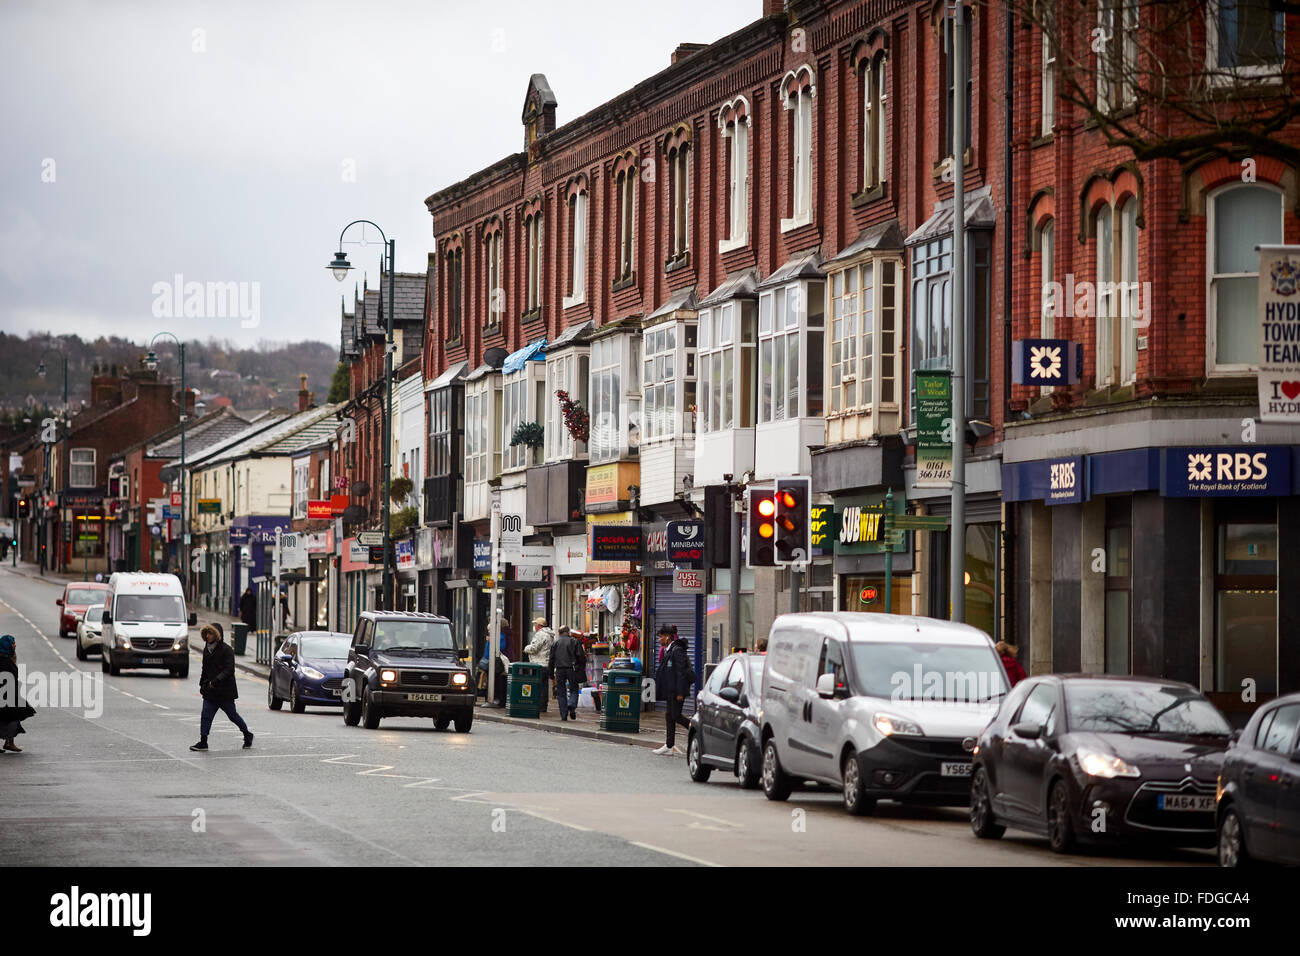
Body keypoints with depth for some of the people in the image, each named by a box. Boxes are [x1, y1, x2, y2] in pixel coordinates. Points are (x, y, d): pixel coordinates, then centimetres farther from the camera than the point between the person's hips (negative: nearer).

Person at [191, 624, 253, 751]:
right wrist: (202, 685, 16)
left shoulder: (226, 649, -11)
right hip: (210, 691, 6)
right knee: (206, 715, -4)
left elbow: (229, 669, -18)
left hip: (225, 690, -6)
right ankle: (203, 742, -3)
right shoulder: (207, 650, 12)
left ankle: (247, 735, 24)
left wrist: (216, 680, -28)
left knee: (232, 715, 5)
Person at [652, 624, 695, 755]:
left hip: (676, 690, -10)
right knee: (669, 716, 8)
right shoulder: (668, 651, 14)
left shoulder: (677, 650, -15)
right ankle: (669, 747, 10)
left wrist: (680, 692, -20)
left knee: (675, 716, -8)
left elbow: (681, 672, -18)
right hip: (670, 690, 10)